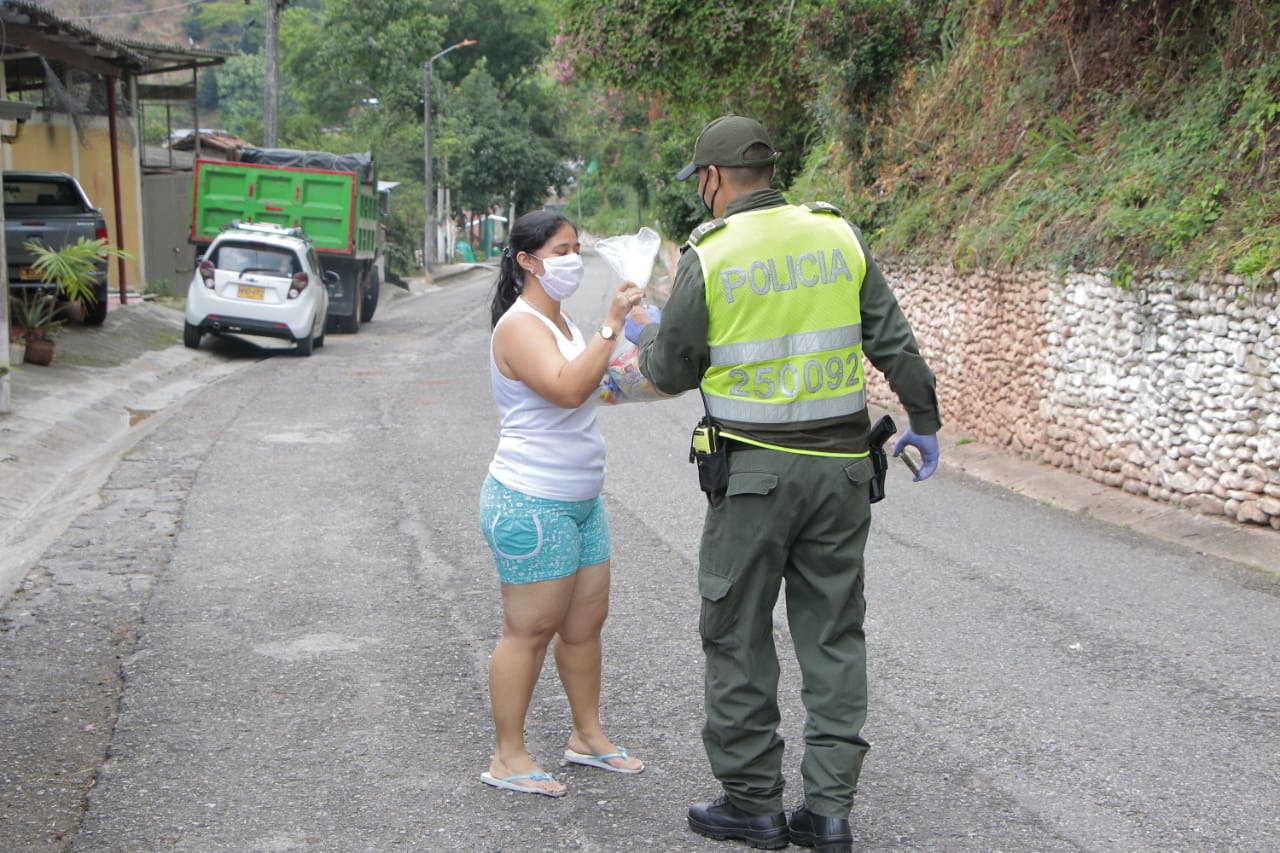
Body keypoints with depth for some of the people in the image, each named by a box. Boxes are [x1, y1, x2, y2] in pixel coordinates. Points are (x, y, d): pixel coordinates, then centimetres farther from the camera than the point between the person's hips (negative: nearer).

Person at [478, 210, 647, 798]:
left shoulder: (559, 322, 16)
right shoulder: (520, 326, -15)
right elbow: (567, 389, -31)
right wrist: (611, 324, -29)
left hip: (580, 500, 10)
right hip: (531, 504, -10)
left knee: (586, 621, 15)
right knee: (530, 630, -3)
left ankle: (587, 736, 28)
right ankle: (507, 758, 8)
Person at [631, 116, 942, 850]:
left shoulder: (708, 256, -8)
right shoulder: (838, 235, 2)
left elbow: (672, 372, 1)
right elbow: (894, 341, 3)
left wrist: (644, 337, 22)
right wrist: (924, 421, 16)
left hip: (753, 467, -4)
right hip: (841, 464, 4)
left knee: (739, 632, 9)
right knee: (834, 634, 10)